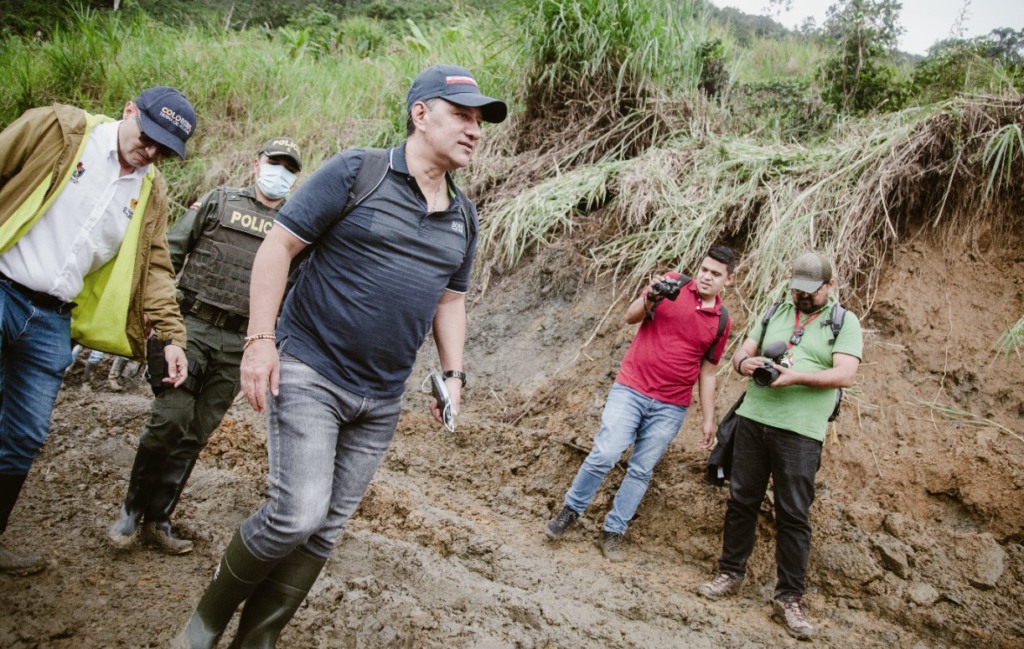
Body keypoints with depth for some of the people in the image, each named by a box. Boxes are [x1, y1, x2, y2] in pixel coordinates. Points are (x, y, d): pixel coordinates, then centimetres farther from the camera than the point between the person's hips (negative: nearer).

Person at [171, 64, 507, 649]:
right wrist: (261, 340, -15)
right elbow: (278, 246, -8)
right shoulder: (356, 172, -8)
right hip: (309, 373, -6)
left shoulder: (463, 216, 10)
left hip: (381, 401, 6)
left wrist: (452, 372, 7)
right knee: (297, 513, -14)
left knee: (324, 532, 8)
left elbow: (451, 299, 20)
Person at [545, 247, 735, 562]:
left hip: (670, 407, 2)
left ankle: (613, 532, 18)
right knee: (605, 454, -11)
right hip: (631, 389, -2)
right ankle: (570, 510, 9)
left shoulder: (722, 322, 7)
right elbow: (630, 316, -4)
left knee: (641, 470, 5)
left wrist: (709, 418, 10)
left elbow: (707, 372, 12)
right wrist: (649, 300, -25)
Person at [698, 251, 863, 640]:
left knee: (793, 515, -1)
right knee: (742, 500, 10)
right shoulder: (775, 313, 15)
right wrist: (744, 363, -10)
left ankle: (789, 598, 9)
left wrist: (796, 377, -23)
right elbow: (741, 353, 15)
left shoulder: (845, 323, 2)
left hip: (800, 432, -4)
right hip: (753, 419, 4)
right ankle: (731, 573, 24)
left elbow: (844, 375, -10)